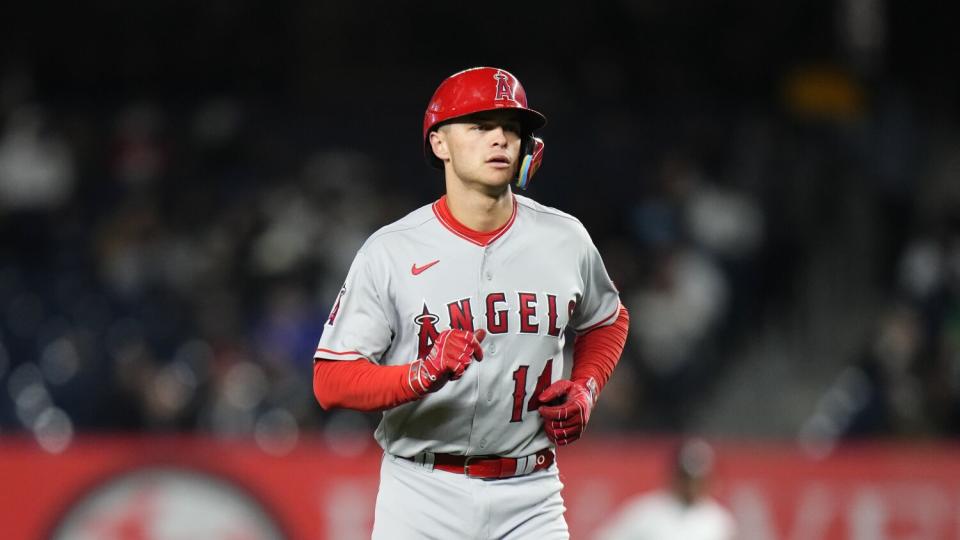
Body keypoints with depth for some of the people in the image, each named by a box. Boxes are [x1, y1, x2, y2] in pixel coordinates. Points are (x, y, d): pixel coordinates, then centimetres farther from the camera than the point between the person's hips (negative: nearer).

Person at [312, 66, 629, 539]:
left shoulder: (564, 240, 4)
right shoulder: (391, 252, -6)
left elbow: (608, 322, 24)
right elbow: (330, 382, -9)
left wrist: (585, 389, 5)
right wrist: (424, 375, -25)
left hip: (528, 499, 2)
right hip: (423, 498, -2)